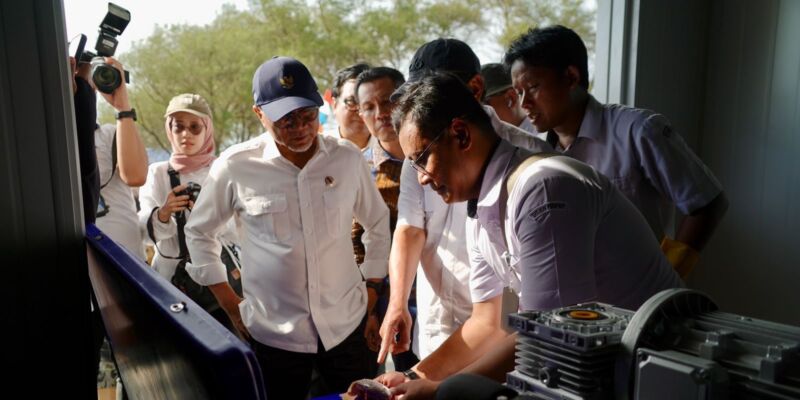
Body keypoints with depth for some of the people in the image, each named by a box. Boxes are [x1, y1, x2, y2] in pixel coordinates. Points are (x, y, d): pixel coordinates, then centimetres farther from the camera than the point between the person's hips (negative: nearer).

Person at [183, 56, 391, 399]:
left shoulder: (348, 158, -5)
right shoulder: (235, 166, -10)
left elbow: (377, 222, 10)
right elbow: (198, 232, 4)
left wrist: (372, 289, 9)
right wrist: (231, 304, 2)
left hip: (347, 322, 2)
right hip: (273, 331, -1)